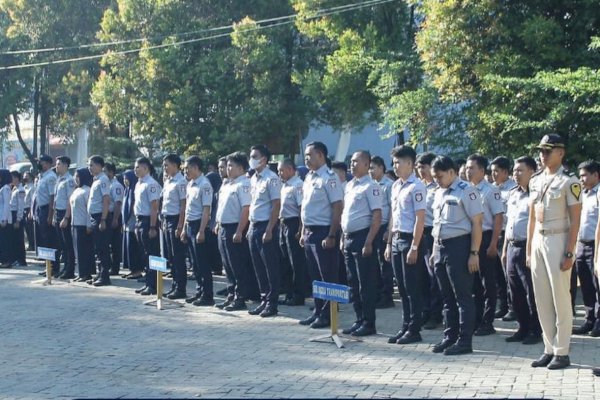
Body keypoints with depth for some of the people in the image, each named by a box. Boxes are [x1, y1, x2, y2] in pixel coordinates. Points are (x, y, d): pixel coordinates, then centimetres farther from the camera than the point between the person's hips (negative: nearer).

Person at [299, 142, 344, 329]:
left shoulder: (329, 178, -13)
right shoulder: (309, 178, 13)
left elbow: (338, 208, -17)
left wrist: (331, 236, -20)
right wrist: (303, 232, 16)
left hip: (323, 232, -9)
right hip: (309, 232, 9)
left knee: (328, 276, 0)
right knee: (314, 276, 15)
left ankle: (327, 315, 7)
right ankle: (318, 312, 24)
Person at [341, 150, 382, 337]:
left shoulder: (370, 186, -10)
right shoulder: (349, 185, 14)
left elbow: (377, 217, -15)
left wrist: (368, 243, -19)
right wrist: (343, 238, 15)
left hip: (362, 237, -8)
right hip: (348, 238, 8)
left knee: (366, 283, -2)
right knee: (353, 283, 12)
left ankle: (369, 323, 4)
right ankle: (359, 320, 20)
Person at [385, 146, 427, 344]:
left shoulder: (416, 187, -13)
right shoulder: (396, 186, 12)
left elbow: (420, 219, -16)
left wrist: (414, 247, -18)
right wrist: (389, 243, 16)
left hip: (410, 240, -8)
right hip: (396, 239, 8)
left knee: (413, 288, -1)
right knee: (402, 288, 12)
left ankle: (414, 330, 6)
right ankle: (406, 327, 19)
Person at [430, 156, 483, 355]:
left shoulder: (466, 191, -9)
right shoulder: (439, 193, 15)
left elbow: (476, 223, -12)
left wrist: (474, 253, -16)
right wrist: (435, 250, 16)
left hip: (459, 246, -8)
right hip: (441, 248, 8)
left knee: (463, 297, -2)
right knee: (447, 297, 13)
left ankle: (464, 341, 2)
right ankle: (449, 337, 20)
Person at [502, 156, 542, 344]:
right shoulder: (513, 193, 15)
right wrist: (504, 249, 19)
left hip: (527, 247, -8)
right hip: (512, 247, 8)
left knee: (531, 292, -1)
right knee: (516, 292, 12)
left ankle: (536, 331, 8)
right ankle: (523, 328, 22)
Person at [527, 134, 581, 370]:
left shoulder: (569, 182, -8)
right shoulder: (535, 181, 13)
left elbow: (575, 220, -10)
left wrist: (569, 253, -16)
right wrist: (529, 249, 14)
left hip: (558, 240, -7)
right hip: (538, 240, 7)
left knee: (560, 298, -2)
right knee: (542, 298, 9)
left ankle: (562, 352, 5)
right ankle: (549, 349, 18)